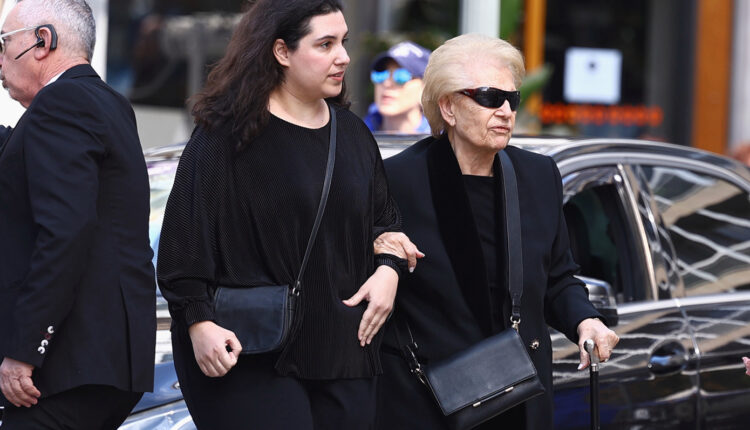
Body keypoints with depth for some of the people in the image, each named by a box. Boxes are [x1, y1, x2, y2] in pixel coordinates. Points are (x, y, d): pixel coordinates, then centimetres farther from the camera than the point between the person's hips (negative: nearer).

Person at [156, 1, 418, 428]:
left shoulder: (352, 133, 14)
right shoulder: (226, 133, -6)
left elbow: (385, 218, 24)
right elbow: (186, 237, -9)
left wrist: (388, 269, 4)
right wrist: (198, 321, -16)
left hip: (343, 354, 6)